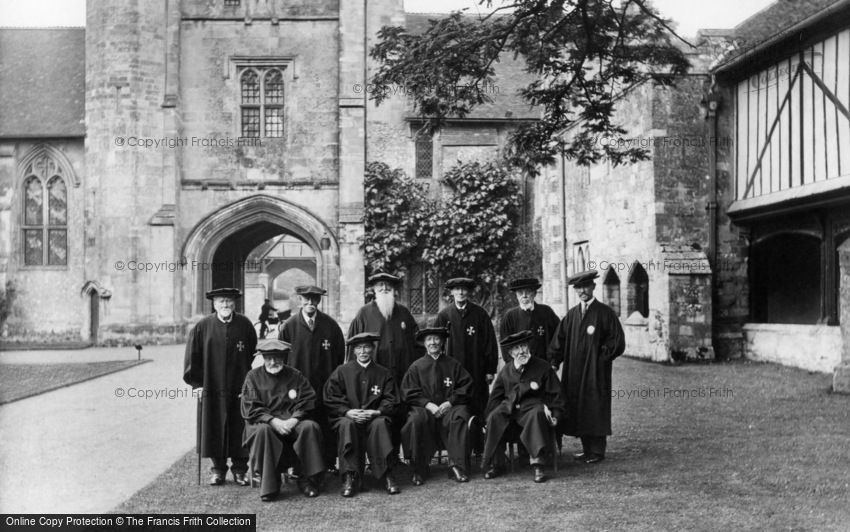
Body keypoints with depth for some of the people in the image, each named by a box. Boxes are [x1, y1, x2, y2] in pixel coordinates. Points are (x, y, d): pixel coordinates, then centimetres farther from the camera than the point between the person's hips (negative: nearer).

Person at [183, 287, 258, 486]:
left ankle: (240, 469, 17)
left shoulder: (245, 325, 0)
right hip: (213, 388, 0)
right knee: (215, 429, 5)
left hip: (240, 388, 0)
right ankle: (218, 469, 19)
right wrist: (197, 381, 2)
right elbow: (192, 356, 3)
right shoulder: (203, 326, -2)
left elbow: (252, 354, 8)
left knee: (240, 429, 4)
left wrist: (249, 379, 7)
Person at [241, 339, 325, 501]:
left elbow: (307, 403, 4)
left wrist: (293, 420, -15)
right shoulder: (253, 376, 8)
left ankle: (307, 480, -17)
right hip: (264, 421, -1)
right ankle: (268, 486, -28)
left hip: (293, 422, 2)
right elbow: (250, 409, -2)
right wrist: (273, 421, -17)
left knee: (310, 427, -29)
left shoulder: (295, 376, 12)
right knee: (263, 430, -36)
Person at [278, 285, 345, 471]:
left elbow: (340, 357, 9)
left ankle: (328, 464, 15)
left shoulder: (331, 326, 3)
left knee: (327, 428, 3)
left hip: (325, 387, 1)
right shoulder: (289, 326, 0)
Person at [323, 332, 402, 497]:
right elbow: (330, 400, 4)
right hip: (347, 416, 0)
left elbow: (391, 402, 6)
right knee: (347, 425, -35)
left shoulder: (384, 373, 13)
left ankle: (386, 475, -31)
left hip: (375, 417, 0)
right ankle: (350, 477, -35)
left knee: (380, 424, -34)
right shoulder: (341, 372, 10)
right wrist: (347, 412, -14)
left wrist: (376, 412, -14)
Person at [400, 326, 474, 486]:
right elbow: (409, 393, 6)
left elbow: (465, 387, 8)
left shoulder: (453, 365, 14)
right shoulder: (416, 367, 12)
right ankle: (419, 470, -24)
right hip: (424, 408, 0)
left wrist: (450, 402, -9)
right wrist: (428, 404, -10)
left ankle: (457, 465, -27)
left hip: (449, 408, 1)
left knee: (460, 416, -33)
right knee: (417, 419, -34)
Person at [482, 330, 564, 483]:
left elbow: (554, 394, 7)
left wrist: (555, 415, -4)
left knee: (536, 414, -38)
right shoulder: (506, 371, 13)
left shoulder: (542, 367, 5)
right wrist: (490, 416, 7)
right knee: (495, 417, -27)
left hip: (533, 406, -3)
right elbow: (495, 397, 18)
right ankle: (495, 463, -17)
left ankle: (537, 463, -38)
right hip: (510, 408, 3)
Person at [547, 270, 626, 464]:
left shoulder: (605, 312, -4)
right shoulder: (571, 315, 10)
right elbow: (560, 340, 7)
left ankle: (597, 450, 7)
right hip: (574, 372, 5)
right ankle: (587, 448, 16)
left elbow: (617, 341, -6)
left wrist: (600, 356, -9)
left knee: (595, 409, -1)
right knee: (578, 409, 7)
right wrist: (554, 361, -3)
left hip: (596, 371, -5)